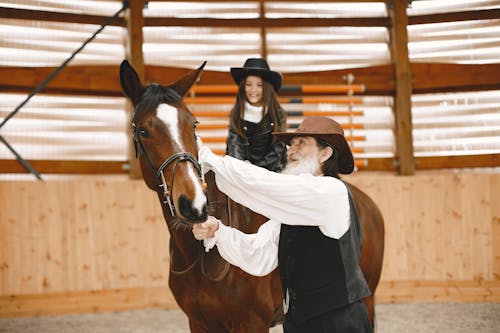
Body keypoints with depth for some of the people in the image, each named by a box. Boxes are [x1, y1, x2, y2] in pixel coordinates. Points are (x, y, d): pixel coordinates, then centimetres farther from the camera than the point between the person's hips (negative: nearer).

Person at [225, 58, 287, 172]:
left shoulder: (278, 114, 0)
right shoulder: (236, 115, 3)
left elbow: (277, 151, -1)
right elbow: (234, 146, -6)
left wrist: (253, 167, -12)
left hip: (271, 169, -1)